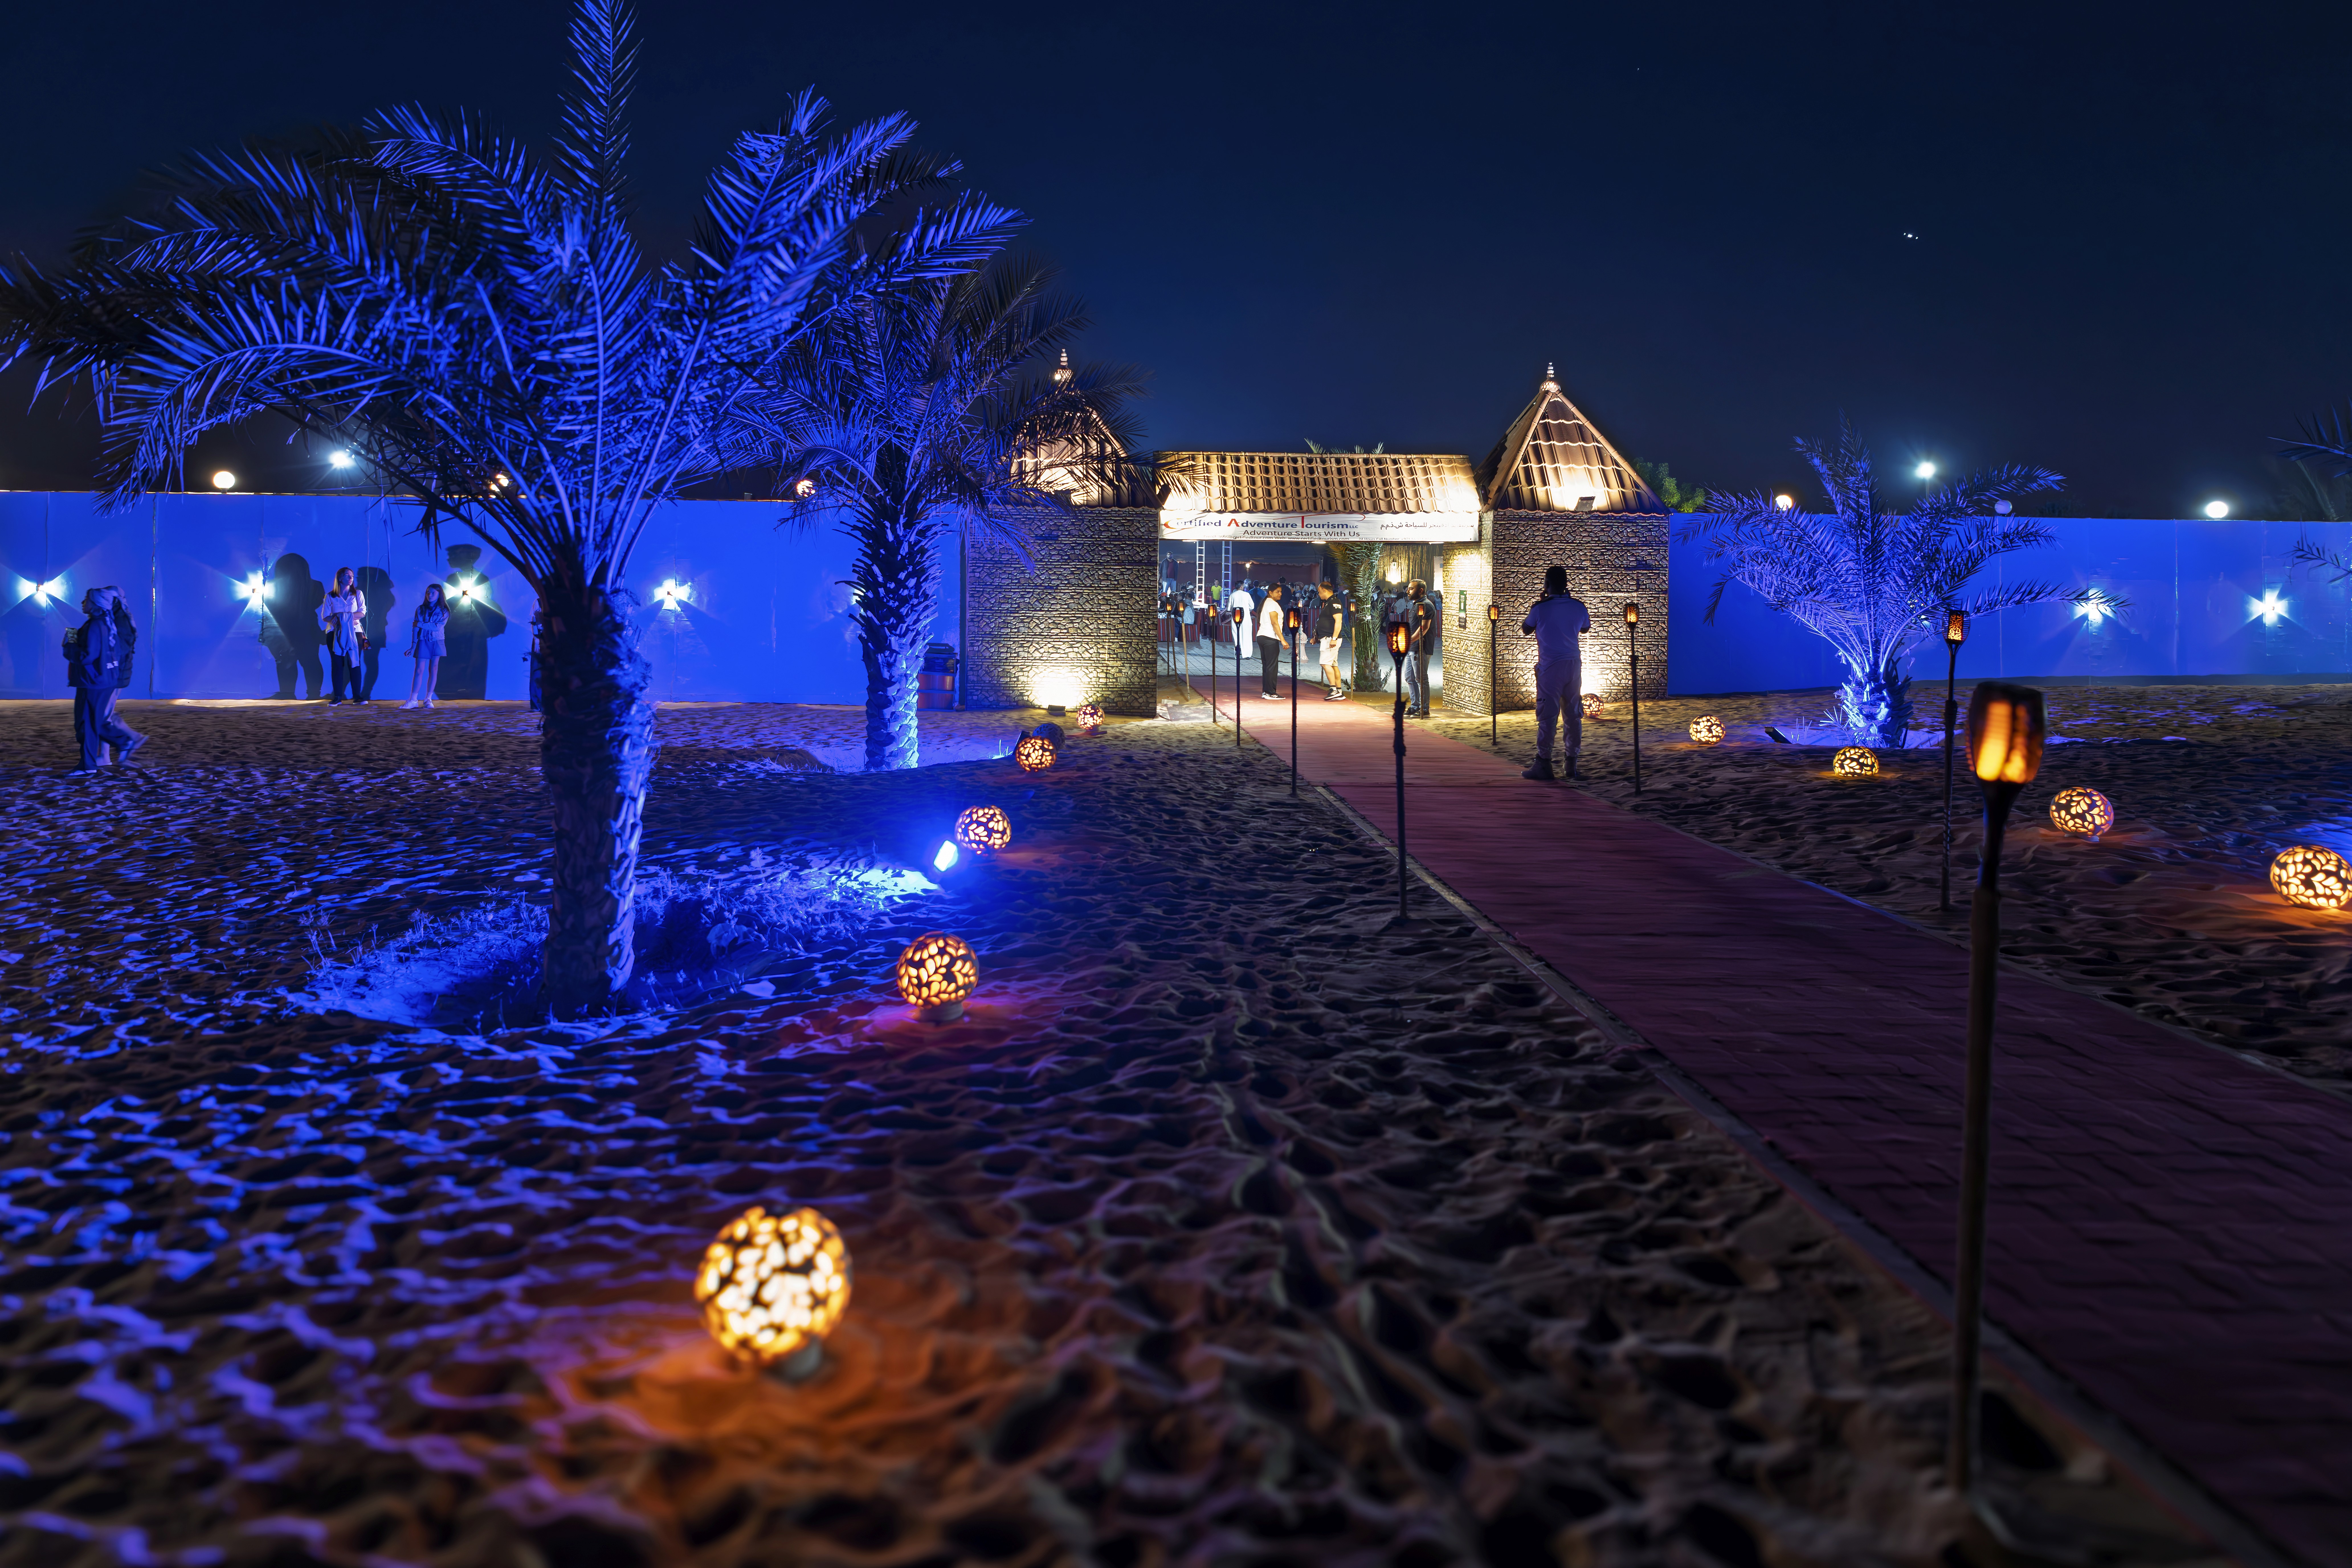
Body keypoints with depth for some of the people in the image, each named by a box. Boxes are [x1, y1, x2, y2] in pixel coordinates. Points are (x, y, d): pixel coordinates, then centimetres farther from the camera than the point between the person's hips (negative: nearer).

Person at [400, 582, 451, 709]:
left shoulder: (444, 611, 2)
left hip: (437, 643, 0)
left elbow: (438, 627, -11)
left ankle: (428, 699, 6)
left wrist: (420, 624, -10)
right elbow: (415, 629, 3)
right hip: (423, 643, 0)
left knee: (433, 670, 1)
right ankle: (413, 700, -8)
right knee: (419, 670, -6)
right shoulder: (421, 609, 7)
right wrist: (413, 646, -4)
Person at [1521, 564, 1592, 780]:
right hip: (1574, 665, 4)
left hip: (1550, 667, -4)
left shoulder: (1541, 608, -10)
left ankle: (1543, 764, -2)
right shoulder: (1578, 606, 2)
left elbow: (1526, 630, 7)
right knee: (1574, 715, 10)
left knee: (1547, 715, -2)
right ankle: (1572, 763, 12)